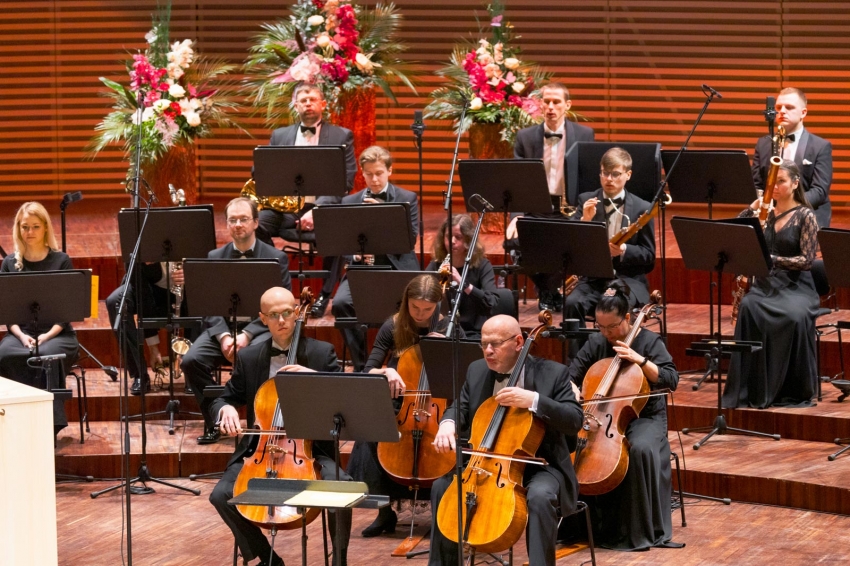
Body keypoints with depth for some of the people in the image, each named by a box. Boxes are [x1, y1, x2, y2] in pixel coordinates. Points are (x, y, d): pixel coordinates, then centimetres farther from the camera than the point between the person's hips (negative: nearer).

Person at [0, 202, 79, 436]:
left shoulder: (61, 261, 4)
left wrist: (48, 335, -15)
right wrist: (22, 336, -12)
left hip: (57, 334, -2)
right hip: (20, 332, 2)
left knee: (47, 356, -36)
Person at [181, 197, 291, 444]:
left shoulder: (276, 258, 4)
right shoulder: (215, 257, 12)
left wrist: (247, 335, -17)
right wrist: (223, 335, -14)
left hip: (260, 328, -3)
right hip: (222, 328, 3)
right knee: (191, 361, -25)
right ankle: (214, 421, -9)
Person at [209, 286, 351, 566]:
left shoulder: (322, 353, 2)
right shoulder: (248, 357, 7)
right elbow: (225, 399, 14)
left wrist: (314, 377, -21)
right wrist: (226, 409, -11)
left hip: (310, 448, -2)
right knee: (221, 495, -21)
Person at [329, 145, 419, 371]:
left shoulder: (407, 199, 7)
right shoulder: (349, 202, 12)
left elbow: (410, 238, -4)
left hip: (397, 267, -2)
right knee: (340, 303, -28)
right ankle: (360, 364, -13)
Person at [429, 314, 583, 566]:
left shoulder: (552, 373, -11)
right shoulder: (477, 371, 4)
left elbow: (575, 421, -17)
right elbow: (461, 409, 10)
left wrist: (534, 400, -30)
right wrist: (448, 423, -16)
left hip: (539, 466, -5)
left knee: (540, 496, -35)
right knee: (442, 486, -11)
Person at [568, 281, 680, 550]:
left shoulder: (648, 341, -4)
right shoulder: (595, 344, 5)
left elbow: (671, 380, -12)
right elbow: (572, 377, 8)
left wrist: (640, 360, -22)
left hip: (644, 417, -4)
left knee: (641, 449, -37)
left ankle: (639, 531, -26)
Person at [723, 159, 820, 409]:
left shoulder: (805, 216, -1)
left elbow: (807, 259, -9)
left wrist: (772, 259, -21)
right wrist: (752, 209, -6)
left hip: (796, 285, -3)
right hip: (765, 283, 3)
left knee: (796, 316, -38)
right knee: (749, 308, -33)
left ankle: (796, 391, -22)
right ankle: (752, 389, -28)